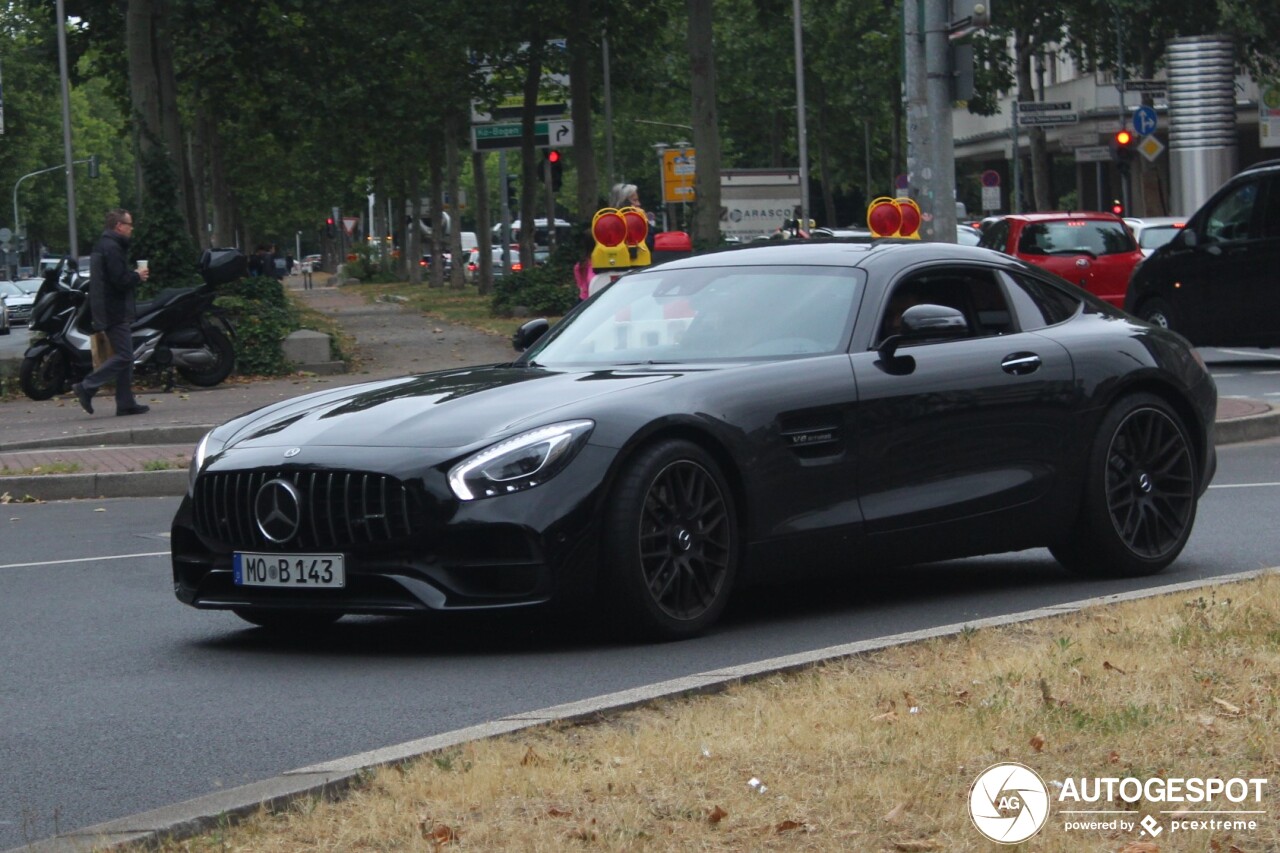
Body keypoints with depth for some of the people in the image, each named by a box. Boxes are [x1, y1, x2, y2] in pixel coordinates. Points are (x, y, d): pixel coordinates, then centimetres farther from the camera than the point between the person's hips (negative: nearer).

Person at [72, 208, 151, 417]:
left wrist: (133, 276, 11)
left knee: (124, 357, 10)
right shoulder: (113, 248, -15)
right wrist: (137, 276, -5)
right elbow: (120, 280, -23)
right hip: (116, 311, -11)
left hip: (108, 311, 11)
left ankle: (126, 403, 10)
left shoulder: (102, 245, 18)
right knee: (123, 356, -11)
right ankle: (86, 387, -12)